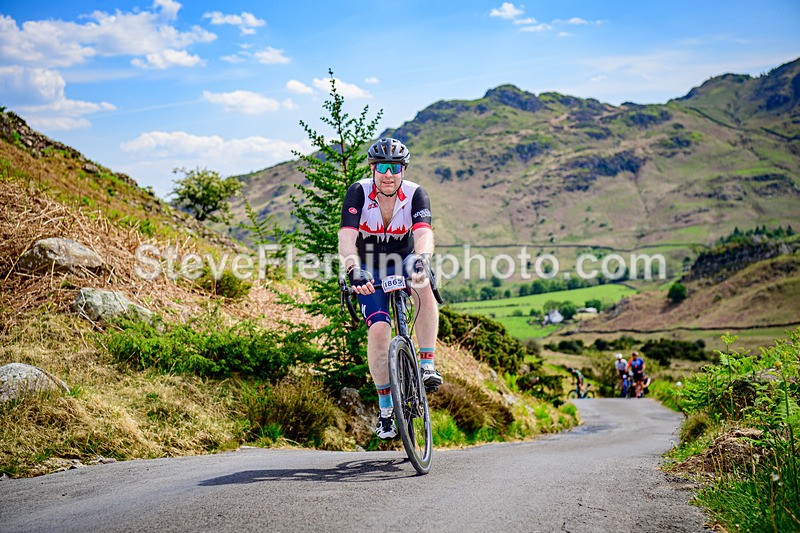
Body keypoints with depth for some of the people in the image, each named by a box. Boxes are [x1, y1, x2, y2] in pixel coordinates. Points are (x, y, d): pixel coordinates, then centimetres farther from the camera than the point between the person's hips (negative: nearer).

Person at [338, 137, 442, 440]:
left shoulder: (415, 194, -19)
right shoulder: (358, 193, -21)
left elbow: (423, 233, -35)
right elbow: (346, 236, -32)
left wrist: (421, 260, -57)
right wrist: (354, 270, -51)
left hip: (403, 264, 0)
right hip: (369, 271, 0)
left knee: (423, 287, -35)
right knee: (378, 328, -20)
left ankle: (427, 365, -24)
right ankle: (385, 408, -4)